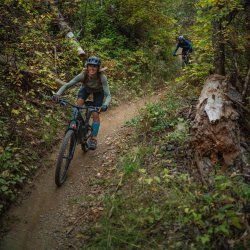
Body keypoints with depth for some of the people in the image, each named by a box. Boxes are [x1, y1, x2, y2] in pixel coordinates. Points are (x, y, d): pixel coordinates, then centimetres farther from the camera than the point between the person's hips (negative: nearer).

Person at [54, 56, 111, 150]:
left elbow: (108, 95, -41)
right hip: (86, 88, 2)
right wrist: (58, 94, -51)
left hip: (98, 92, -1)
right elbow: (67, 85, -34)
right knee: (78, 105, -27)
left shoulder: (102, 77, -38)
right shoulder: (83, 75, -35)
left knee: (95, 115, -12)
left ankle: (93, 139, 0)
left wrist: (105, 105, -62)